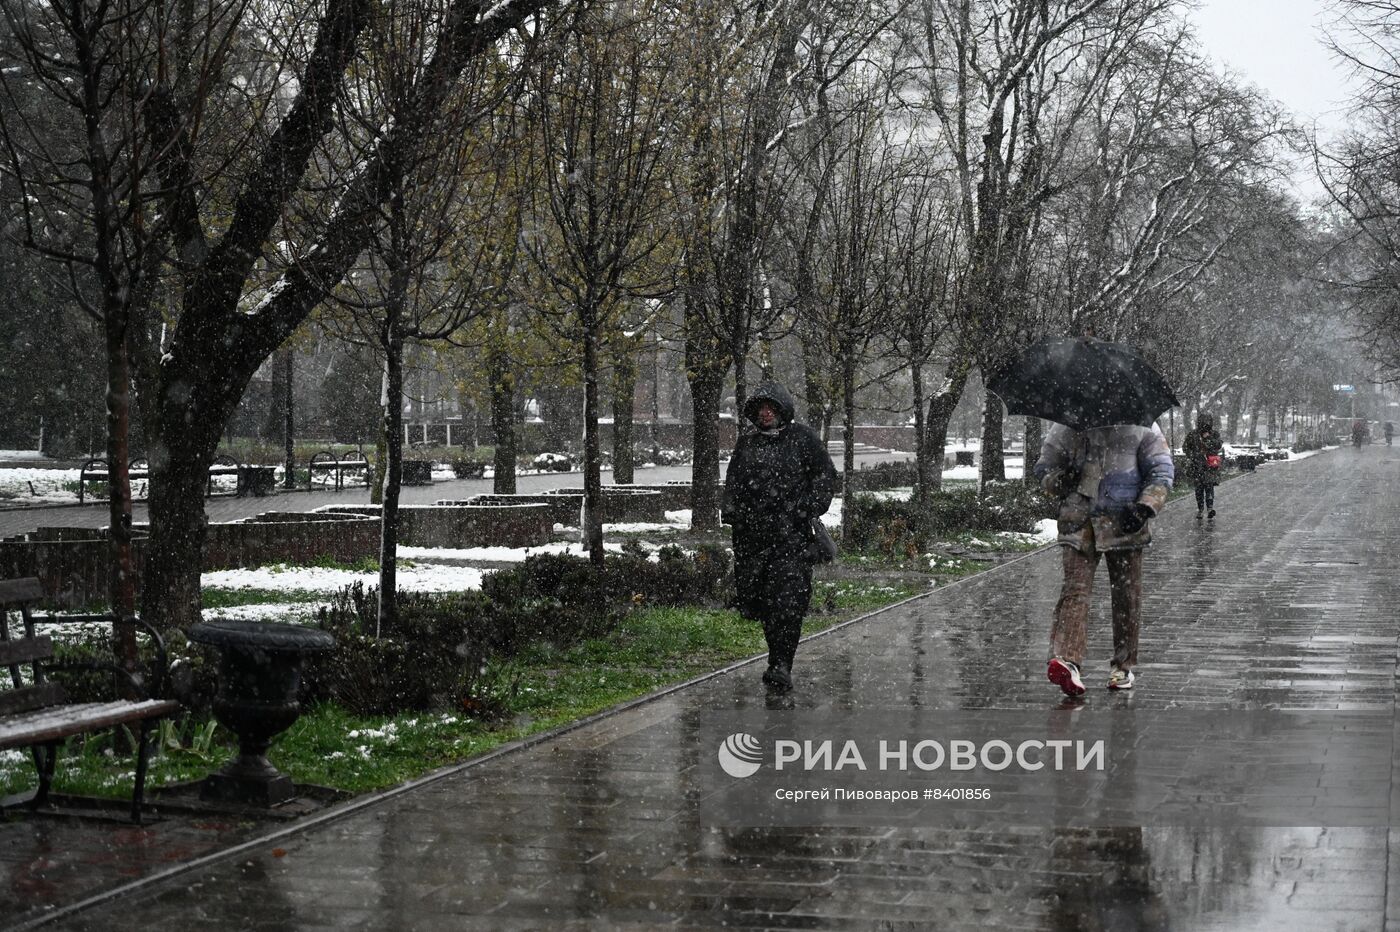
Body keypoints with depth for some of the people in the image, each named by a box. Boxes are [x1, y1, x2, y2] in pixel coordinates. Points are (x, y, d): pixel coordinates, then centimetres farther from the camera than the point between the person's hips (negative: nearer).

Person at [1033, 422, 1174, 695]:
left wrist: (1146, 507, -11)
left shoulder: (1142, 427, 6)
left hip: (1125, 524, 1)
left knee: (1126, 595, 3)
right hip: (1080, 522, -1)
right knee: (1075, 588, -9)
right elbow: (1044, 468, 15)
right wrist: (1062, 482, -4)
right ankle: (1066, 660, -20)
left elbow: (1161, 472, 3)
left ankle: (1123, 666, 12)